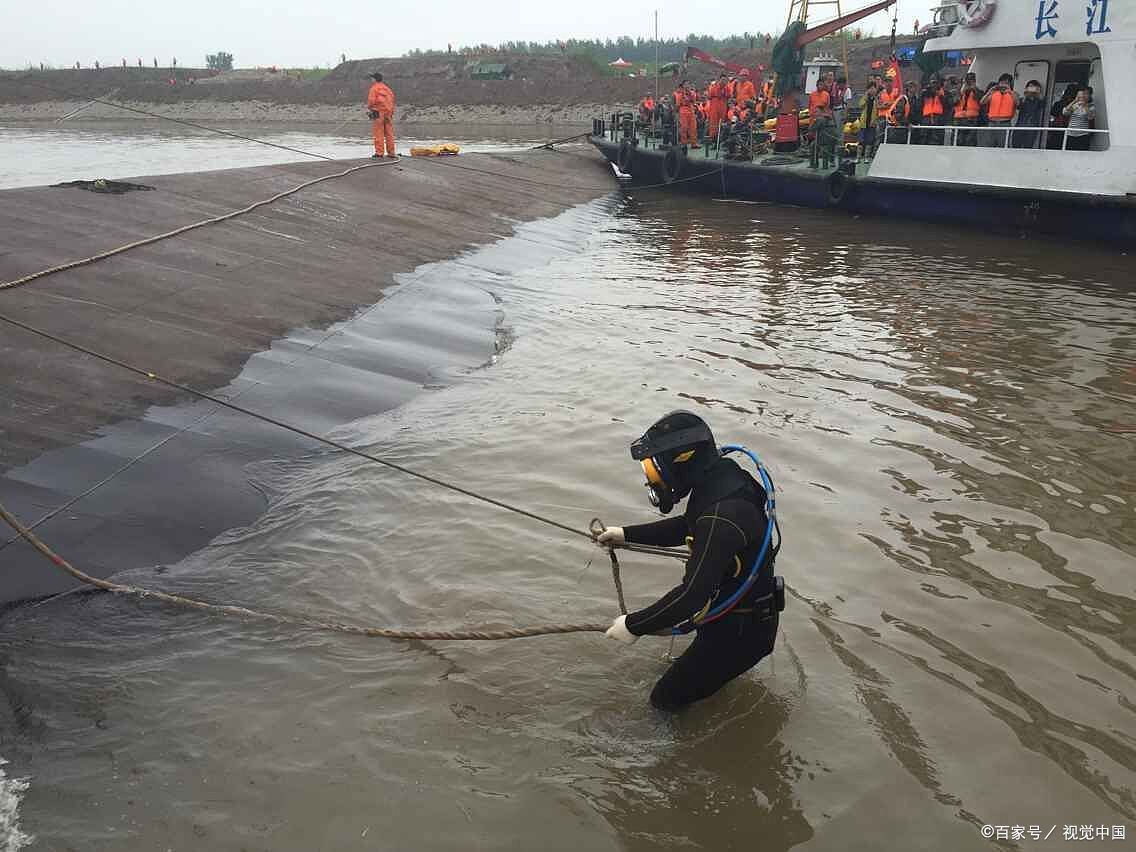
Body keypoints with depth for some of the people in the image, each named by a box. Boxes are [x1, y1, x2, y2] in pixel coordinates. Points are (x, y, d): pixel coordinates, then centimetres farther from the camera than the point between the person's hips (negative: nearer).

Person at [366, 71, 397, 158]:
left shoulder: (374, 88, -5)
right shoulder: (387, 88, 16)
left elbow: (371, 100, -12)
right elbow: (392, 99, 15)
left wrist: (369, 108, 4)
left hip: (378, 112, -6)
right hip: (389, 112, 7)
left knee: (378, 133, -4)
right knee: (389, 133, 8)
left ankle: (379, 152, -8)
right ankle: (391, 152, 9)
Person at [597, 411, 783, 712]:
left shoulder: (723, 514, -34)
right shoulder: (723, 477, -4)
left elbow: (694, 594, -36)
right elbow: (685, 527, 14)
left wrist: (635, 626, -26)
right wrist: (626, 535, 10)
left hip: (741, 631, -9)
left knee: (666, 699, 2)